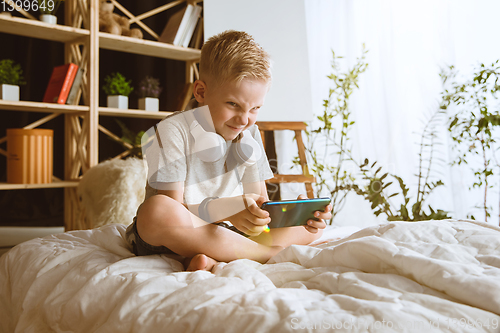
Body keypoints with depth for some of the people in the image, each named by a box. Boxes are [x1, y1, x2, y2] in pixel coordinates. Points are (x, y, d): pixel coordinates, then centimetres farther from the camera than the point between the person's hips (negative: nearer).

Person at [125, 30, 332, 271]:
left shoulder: (249, 135, 5)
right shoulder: (172, 131, -13)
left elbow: (260, 200, 4)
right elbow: (171, 210, -19)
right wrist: (225, 210, -37)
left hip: (227, 232, 6)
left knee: (311, 227, -6)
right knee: (157, 209, -39)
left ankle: (215, 259, -27)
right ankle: (271, 252, -29)